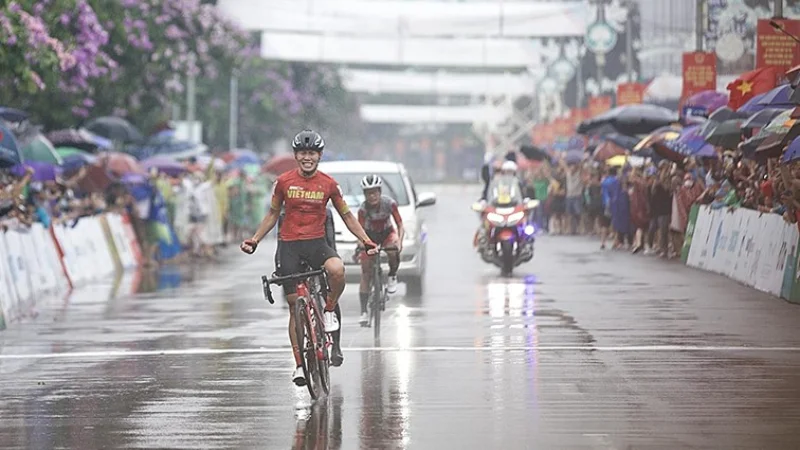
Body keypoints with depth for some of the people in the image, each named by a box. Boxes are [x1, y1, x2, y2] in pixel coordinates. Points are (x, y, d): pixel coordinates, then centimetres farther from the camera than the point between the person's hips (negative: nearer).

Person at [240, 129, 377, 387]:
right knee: (295, 305, 0)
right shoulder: (284, 182, 0)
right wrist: (254, 240, 3)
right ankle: (299, 364, 7)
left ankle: (330, 311, -5)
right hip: (289, 245, 0)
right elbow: (273, 215, 12)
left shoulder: (329, 184, 0)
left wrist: (366, 240, -1)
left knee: (337, 270, -35)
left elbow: (346, 216, 9)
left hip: (316, 242, 0)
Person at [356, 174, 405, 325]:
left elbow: (400, 225, -22)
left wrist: (399, 240, -40)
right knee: (365, 273, -8)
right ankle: (364, 312, -6)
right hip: (370, 236, 0)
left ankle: (392, 277, -6)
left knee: (393, 251, -36)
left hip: (387, 233, 0)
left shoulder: (389, 203, -24)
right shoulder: (363, 209, -25)